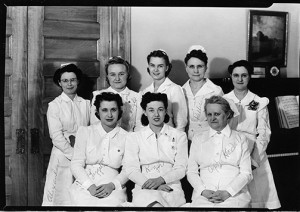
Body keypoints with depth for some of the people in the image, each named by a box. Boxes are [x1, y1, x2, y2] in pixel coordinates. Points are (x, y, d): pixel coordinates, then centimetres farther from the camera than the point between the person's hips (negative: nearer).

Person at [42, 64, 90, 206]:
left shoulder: (86, 104, 8)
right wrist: (74, 155, -13)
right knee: (62, 198, -1)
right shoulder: (54, 105, 0)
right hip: (63, 156, -2)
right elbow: (57, 137, -7)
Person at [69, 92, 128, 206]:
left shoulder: (126, 137, 8)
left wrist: (112, 185, -13)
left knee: (113, 202, -31)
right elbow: (76, 164, 3)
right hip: (84, 185, 0)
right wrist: (90, 186, -11)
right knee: (85, 202, -30)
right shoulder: (84, 132, 9)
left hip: (114, 187, 0)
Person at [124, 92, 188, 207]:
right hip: (144, 189, 0)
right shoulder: (134, 137, 14)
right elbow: (131, 170, 3)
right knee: (155, 204, -34)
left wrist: (160, 180, -14)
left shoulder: (179, 136, 14)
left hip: (171, 188, 1)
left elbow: (181, 169, 5)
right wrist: (151, 185, -13)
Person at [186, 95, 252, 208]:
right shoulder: (198, 139, 17)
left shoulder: (240, 138, 13)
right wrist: (204, 191, -7)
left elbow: (246, 173, 5)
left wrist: (227, 192, -9)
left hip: (235, 194, -1)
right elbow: (191, 172, 11)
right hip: (203, 196, 1)